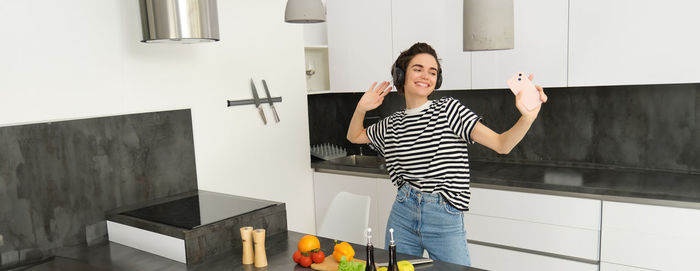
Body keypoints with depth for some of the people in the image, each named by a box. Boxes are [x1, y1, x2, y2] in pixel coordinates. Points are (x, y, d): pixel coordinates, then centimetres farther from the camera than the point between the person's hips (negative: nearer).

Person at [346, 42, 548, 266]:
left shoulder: (448, 110, -6)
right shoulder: (392, 124, 6)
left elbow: (501, 145, -13)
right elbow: (354, 136, 23)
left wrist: (527, 118, -32)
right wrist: (361, 108, 5)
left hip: (445, 221, -3)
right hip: (403, 214, 4)